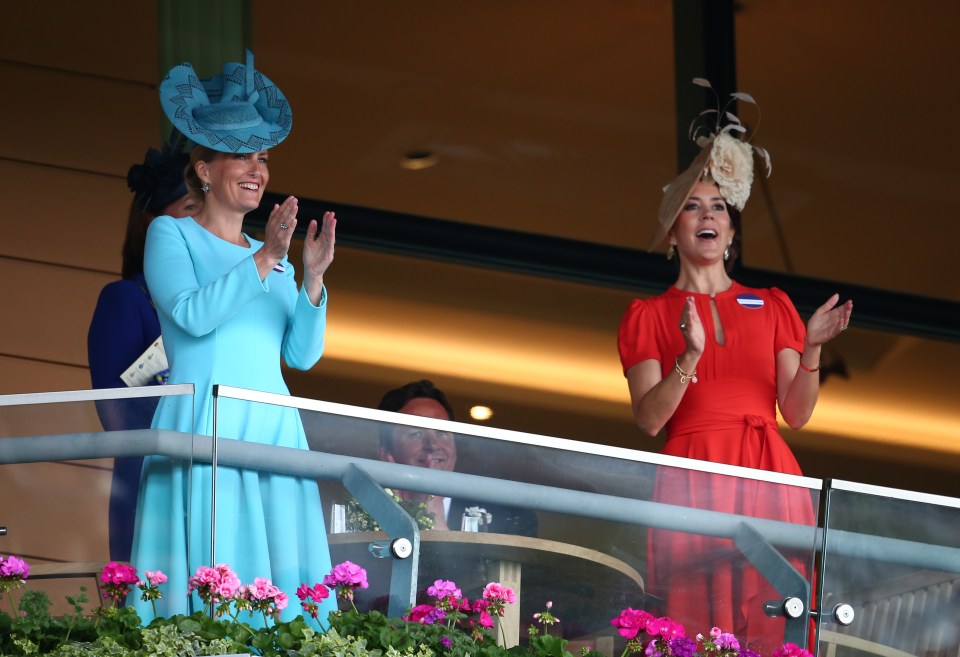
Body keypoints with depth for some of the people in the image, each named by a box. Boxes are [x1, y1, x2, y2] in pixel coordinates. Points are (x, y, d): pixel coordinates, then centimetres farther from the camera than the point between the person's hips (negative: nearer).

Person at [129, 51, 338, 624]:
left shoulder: (273, 258, 21)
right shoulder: (171, 234, 6)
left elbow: (303, 354, 11)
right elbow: (193, 313, -11)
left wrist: (313, 279, -3)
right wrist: (266, 260, -17)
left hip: (273, 427, 5)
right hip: (203, 422, -5)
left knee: (283, 569, -4)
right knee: (212, 570, -14)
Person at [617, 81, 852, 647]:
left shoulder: (773, 307, 18)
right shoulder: (648, 316, 12)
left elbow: (797, 414, 9)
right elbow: (650, 419, -1)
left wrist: (812, 349, -8)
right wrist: (691, 356, -16)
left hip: (769, 478, 2)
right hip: (694, 481, -2)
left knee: (772, 631, -8)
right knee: (698, 635, -11)